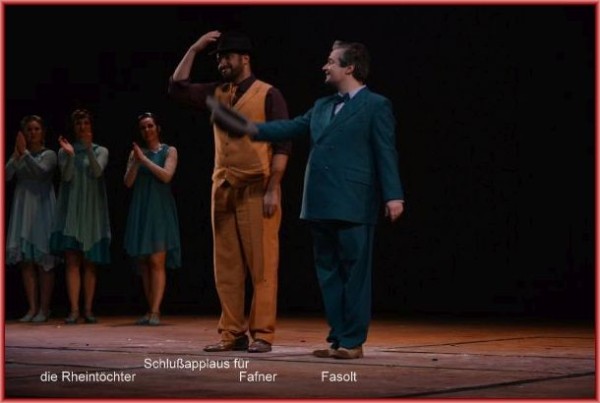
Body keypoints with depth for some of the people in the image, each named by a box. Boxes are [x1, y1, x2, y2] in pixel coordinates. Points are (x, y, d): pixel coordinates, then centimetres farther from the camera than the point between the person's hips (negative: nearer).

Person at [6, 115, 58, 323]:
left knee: (44, 261, -4)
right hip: (23, 209, 4)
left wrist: (25, 152, -16)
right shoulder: (17, 155, 11)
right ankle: (32, 308, 6)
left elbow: (40, 171, -18)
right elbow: (6, 175, -4)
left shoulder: (49, 155, 2)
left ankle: (44, 308, 0)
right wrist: (17, 154, -14)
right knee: (26, 261, 2)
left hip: (42, 208, -4)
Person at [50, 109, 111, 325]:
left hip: (92, 209, 0)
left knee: (90, 262, 2)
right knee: (72, 260, -8)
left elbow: (97, 172, -11)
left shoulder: (100, 151, 8)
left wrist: (88, 148, -24)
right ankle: (74, 310, -11)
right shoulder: (64, 151, 9)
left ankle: (88, 309, 5)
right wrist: (70, 155, -22)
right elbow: (66, 176, -6)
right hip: (71, 209, 0)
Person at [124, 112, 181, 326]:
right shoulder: (136, 152, 12)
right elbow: (128, 182, 4)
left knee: (157, 261, -12)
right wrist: (136, 161, -11)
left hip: (159, 210, -4)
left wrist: (144, 159, -13)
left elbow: (166, 176, -10)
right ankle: (150, 310, 7)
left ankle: (155, 312, -17)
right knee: (144, 263, 3)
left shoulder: (169, 151, 4)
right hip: (140, 210, 4)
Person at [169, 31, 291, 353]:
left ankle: (262, 334, -4)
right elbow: (177, 88, 12)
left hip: (257, 190, -6)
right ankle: (232, 334, 9)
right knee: (226, 266, 5)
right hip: (223, 190, 6)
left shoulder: (268, 95, -2)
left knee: (261, 265, -5)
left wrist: (273, 189, -14)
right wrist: (194, 49, 8)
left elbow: (282, 144, -7)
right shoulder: (217, 94, 15)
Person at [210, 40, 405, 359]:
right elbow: (291, 128, 19)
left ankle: (353, 341, 2)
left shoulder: (376, 106, -2)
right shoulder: (322, 107, 19)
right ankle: (337, 338, 16)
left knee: (354, 272, -2)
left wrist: (393, 196, -15)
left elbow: (386, 153, -8)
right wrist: (252, 129, 10)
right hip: (321, 204, 8)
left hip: (352, 206, -7)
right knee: (328, 272, 10)